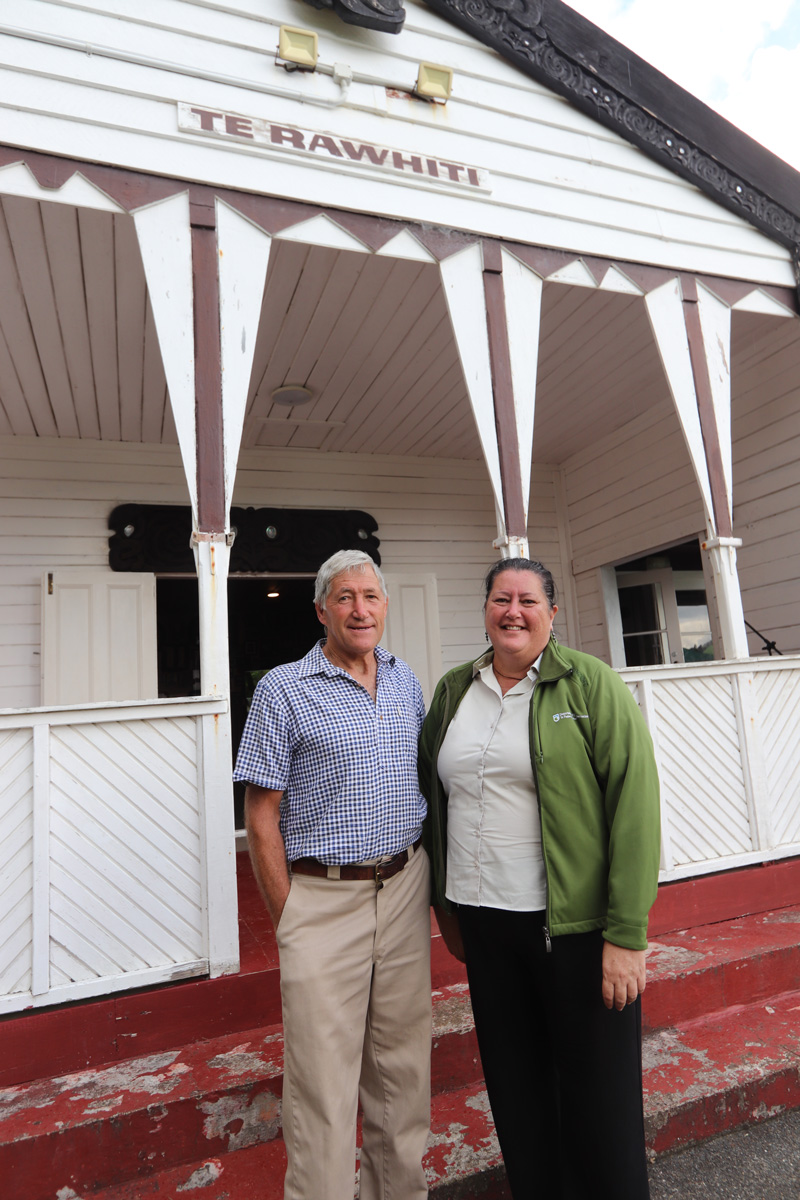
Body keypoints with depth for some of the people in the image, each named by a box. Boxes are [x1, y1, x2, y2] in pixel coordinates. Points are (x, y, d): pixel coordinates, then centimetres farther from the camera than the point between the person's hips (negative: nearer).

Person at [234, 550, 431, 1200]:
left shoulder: (407, 681, 7)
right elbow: (261, 812, -7)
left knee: (403, 1061, 17)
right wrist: (287, 918, -8)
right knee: (324, 1079, 4)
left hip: (404, 888, 5)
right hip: (323, 897, -4)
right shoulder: (284, 689, -8)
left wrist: (428, 880, 12)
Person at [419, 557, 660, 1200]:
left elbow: (635, 805, -12)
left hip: (575, 925, -4)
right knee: (514, 1088, 20)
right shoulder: (453, 689, 5)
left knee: (598, 1099, 11)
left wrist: (627, 933, -15)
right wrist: (444, 901, 13)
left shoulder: (591, 684, -8)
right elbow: (432, 795, 13)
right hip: (481, 919, 5)